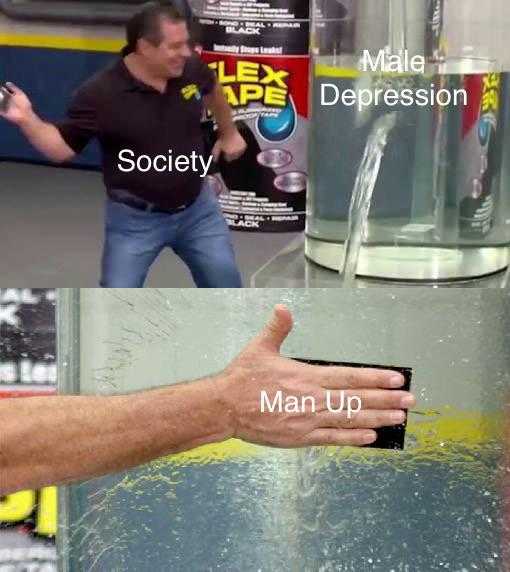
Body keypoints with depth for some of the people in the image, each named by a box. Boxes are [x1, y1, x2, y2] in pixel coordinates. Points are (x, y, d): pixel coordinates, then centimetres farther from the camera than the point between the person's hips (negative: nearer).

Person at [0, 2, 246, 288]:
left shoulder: (191, 68, -10)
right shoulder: (101, 93, -23)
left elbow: (212, 88, 15)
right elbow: (62, 149, -15)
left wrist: (229, 132, 25)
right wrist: (27, 119, -31)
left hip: (197, 207, 4)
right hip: (135, 218, -4)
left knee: (226, 284, 16)